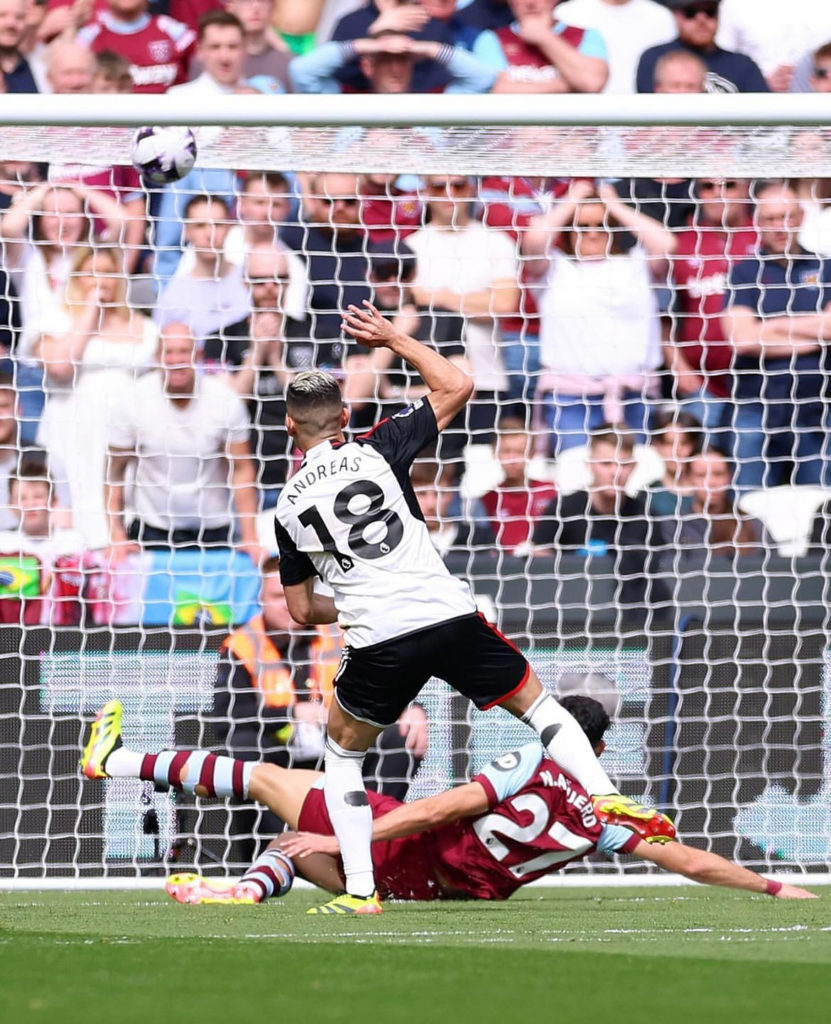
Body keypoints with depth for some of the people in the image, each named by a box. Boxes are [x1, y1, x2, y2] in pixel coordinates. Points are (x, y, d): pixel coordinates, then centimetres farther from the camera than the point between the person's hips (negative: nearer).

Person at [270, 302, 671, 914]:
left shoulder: (288, 507, 9)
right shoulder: (376, 450, 4)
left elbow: (303, 610, 16)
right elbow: (457, 387, 11)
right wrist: (393, 339, 19)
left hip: (377, 644, 0)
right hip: (449, 617, 0)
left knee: (342, 754, 20)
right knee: (536, 704, 18)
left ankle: (360, 892, 10)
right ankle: (606, 797, 1)